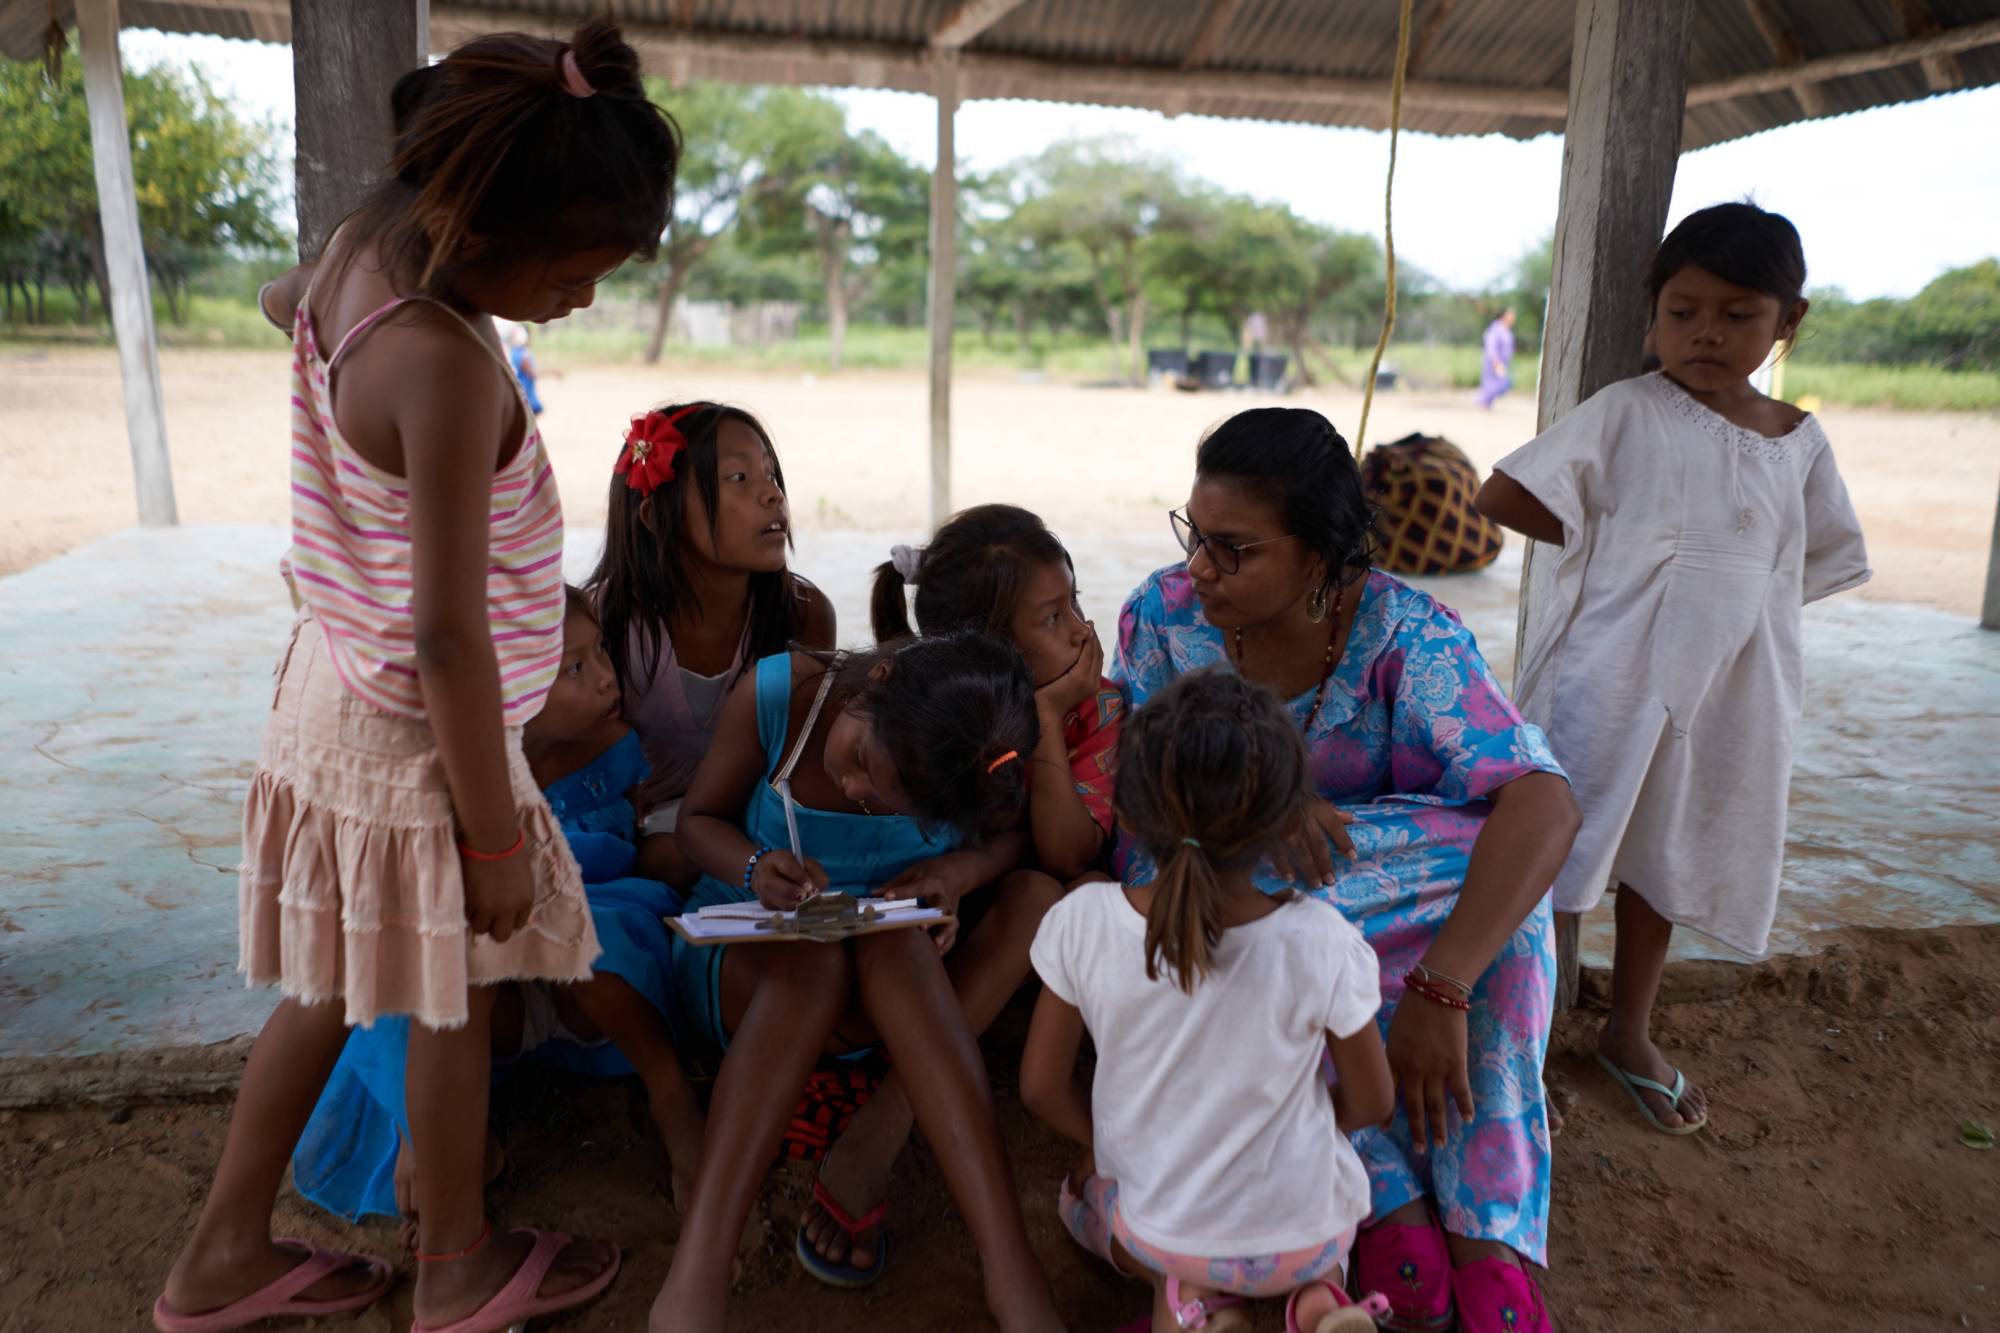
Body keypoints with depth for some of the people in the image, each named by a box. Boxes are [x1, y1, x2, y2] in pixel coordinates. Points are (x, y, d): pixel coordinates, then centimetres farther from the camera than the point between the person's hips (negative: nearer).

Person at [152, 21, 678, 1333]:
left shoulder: (361, 251, -1)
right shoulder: (448, 364, -29)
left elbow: (282, 298, 26)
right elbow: (448, 636, -27)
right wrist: (495, 836, -18)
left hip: (335, 697, 8)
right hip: (416, 737, -8)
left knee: (333, 988, 22)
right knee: (455, 1001, 12)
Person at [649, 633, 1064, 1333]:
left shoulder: (982, 755, -19)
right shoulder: (775, 695, -20)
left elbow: (1012, 837, 0)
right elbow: (699, 818, -6)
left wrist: (962, 869, -23)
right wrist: (755, 867, -28)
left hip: (887, 986, 1)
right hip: (743, 961, 0)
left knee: (894, 943, -35)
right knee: (814, 954, -35)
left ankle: (1013, 1276, -40)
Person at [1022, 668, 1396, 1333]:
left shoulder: (1083, 923, -24)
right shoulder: (1320, 944, -26)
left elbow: (1041, 1087, -10)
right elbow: (1371, 1103, -9)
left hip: (1151, 1231, 1)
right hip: (1303, 1233, 0)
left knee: (1081, 1194, 35)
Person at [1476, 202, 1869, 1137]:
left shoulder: (1797, 441, 6)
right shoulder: (1626, 412, -6)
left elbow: (1823, 561, 16)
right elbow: (1502, 494, -10)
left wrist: (1719, 578, 2)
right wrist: (1612, 542, -5)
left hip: (1729, 690, 5)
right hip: (1609, 679, -4)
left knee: (1666, 860, 17)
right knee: (1554, 849, 0)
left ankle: (1629, 1033, 36)